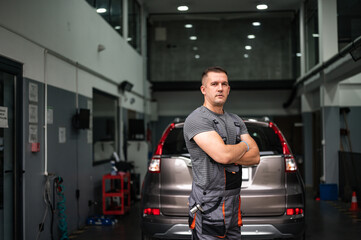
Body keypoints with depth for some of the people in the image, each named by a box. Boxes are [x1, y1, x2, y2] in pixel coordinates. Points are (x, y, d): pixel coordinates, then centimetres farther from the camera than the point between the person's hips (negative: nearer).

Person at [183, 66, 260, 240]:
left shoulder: (236, 121, 15)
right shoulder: (196, 119, -11)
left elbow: (255, 157, 6)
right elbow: (223, 154, -23)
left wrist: (230, 156, -13)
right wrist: (244, 146, -3)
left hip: (234, 205, 7)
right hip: (208, 207, -7)